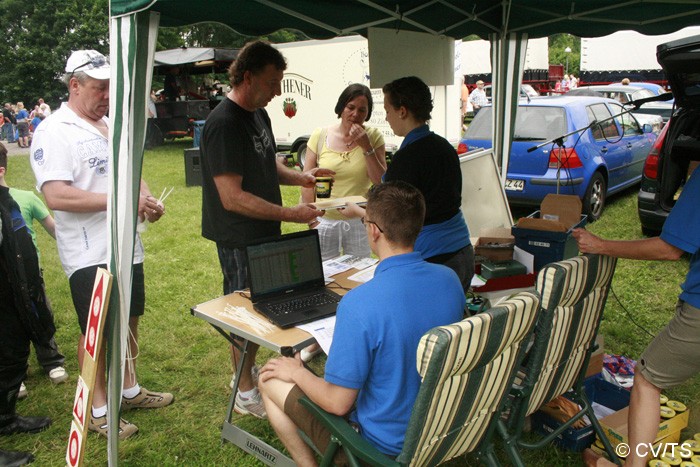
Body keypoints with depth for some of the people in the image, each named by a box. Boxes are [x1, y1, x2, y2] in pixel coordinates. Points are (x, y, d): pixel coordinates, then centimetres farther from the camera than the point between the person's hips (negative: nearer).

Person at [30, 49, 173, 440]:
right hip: (90, 254, -7)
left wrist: (146, 197, -1)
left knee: (129, 321, 18)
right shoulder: (54, 131, -13)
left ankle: (131, 391, 37)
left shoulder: (111, 126, 12)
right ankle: (99, 411, 22)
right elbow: (56, 196, -23)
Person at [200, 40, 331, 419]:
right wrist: (290, 214, -26)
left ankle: (249, 370, 39)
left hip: (264, 232, 9)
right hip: (239, 238, -9)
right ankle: (245, 392, 22)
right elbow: (232, 197, -26)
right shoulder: (223, 124, -22)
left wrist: (300, 177, 3)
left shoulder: (258, 114, 9)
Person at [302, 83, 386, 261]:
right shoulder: (320, 136, -4)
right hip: (325, 221, 0)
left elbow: (381, 181, -8)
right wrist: (312, 220, -2)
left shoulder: (373, 137, -2)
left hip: (359, 221, 1)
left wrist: (366, 146, -16)